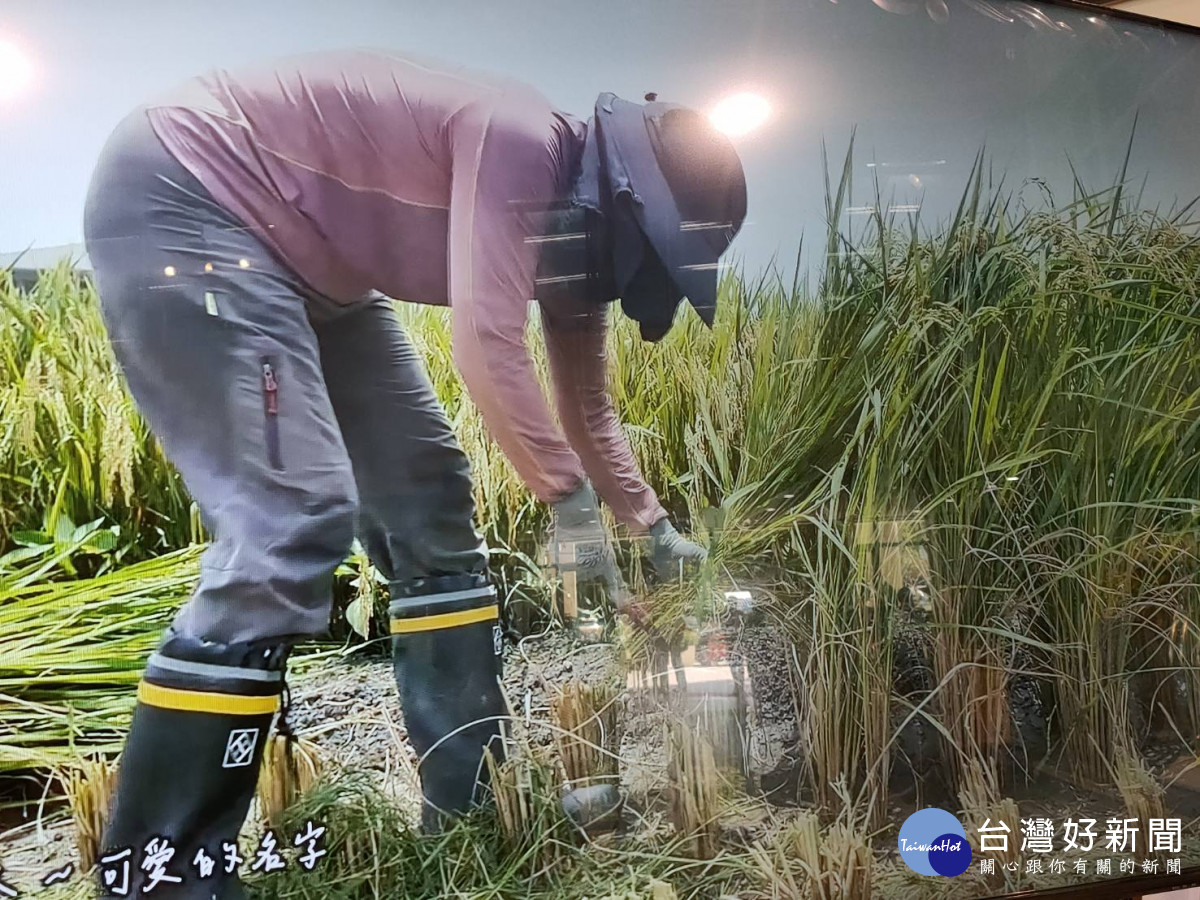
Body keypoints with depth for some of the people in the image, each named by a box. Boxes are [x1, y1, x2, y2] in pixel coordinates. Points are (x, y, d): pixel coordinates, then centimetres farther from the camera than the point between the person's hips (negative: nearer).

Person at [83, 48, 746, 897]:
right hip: (181, 200, -9)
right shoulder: (520, 140, -24)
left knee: (428, 496, 2)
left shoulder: (570, 206, 5)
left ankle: (475, 804, 11)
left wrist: (657, 528, 9)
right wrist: (572, 499, -21)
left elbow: (588, 408, 12)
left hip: (310, 260, 10)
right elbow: (489, 349, -31)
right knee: (295, 521, -23)